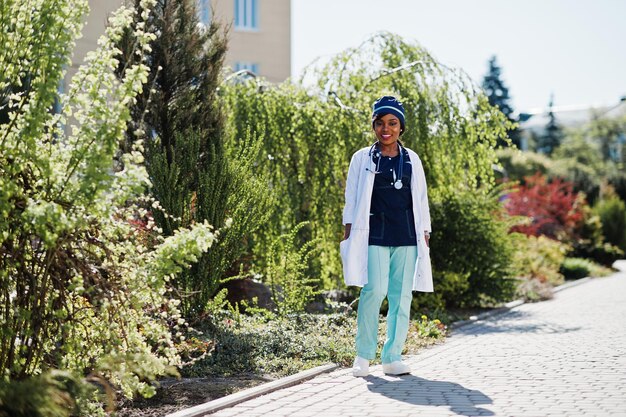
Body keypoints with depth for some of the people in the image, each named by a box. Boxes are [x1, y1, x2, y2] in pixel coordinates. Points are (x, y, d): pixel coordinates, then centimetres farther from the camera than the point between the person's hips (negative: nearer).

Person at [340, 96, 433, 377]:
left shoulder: (411, 160, 13)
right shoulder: (362, 159, 8)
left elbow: (421, 199, 16)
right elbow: (351, 199, 9)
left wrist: (424, 235, 10)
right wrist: (348, 233, 1)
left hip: (407, 237, 3)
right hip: (374, 235, -2)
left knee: (402, 295, 0)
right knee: (374, 290, -15)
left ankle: (392, 357, 10)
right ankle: (363, 354, -1)